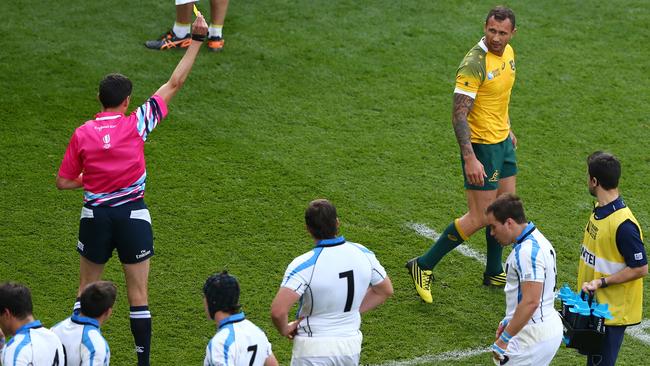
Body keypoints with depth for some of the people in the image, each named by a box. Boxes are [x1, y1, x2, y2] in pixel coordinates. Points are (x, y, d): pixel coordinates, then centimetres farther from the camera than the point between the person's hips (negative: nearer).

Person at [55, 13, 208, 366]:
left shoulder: (82, 134, -6)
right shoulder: (136, 124, -10)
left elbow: (63, 182, -1)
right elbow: (174, 83, -6)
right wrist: (197, 39, -2)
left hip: (95, 217, 1)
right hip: (133, 215, -1)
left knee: (86, 289, 17)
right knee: (138, 294, 6)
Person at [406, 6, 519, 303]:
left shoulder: (508, 53, 3)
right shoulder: (474, 64, -24)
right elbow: (459, 115, -26)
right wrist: (469, 159, -31)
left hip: (502, 142, 8)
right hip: (481, 145, -8)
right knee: (479, 218, -6)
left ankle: (494, 273, 31)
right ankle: (424, 266, 6)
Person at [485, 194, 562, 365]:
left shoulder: (527, 251, -21)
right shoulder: (536, 241, 12)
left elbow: (530, 302, -27)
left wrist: (504, 339, -22)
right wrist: (508, 322, 23)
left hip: (535, 336, -10)